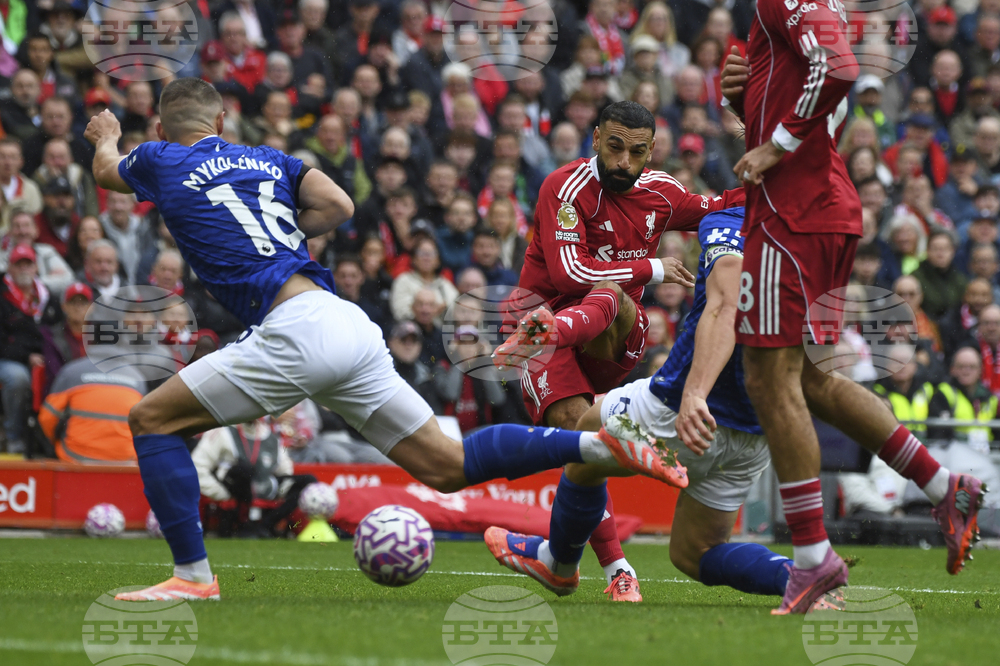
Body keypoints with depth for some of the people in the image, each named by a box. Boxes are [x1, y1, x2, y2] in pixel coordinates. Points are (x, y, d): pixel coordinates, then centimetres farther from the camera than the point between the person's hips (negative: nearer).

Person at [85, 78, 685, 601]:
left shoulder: (161, 162, 12)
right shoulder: (266, 159, 23)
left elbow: (107, 171, 35)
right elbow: (338, 205, 11)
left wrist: (106, 136, 58)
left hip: (293, 331, -6)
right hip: (351, 325, 6)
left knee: (152, 419, 5)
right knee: (448, 466, 9)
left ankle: (193, 574, -3)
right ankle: (600, 444, -4)